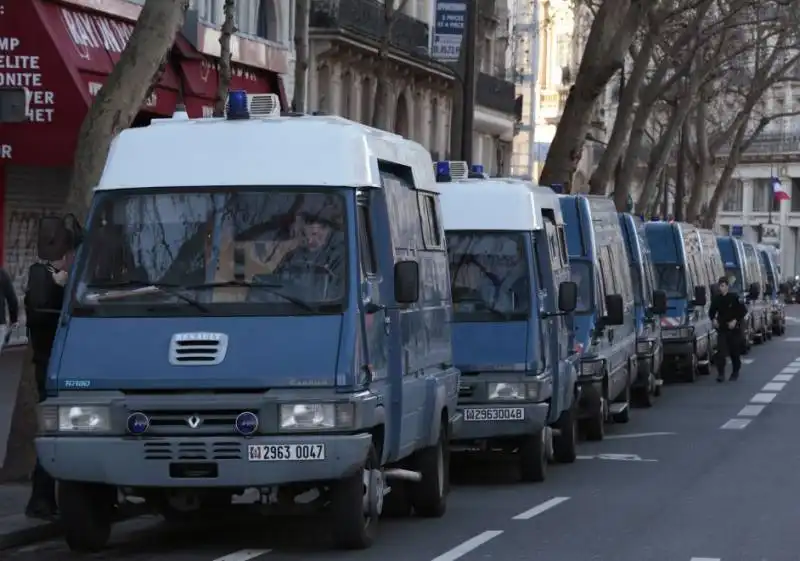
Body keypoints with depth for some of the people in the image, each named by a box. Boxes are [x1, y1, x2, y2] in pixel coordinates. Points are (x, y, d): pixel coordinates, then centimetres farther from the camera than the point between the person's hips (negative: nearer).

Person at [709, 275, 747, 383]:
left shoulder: (734, 298, -11)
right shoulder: (716, 298, 0)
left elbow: (743, 311, -6)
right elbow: (712, 311, 14)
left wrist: (735, 321, -17)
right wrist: (713, 319, -6)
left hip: (734, 329, -2)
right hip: (722, 329, 2)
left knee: (735, 352, 10)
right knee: (721, 351, -13)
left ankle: (735, 372, 29)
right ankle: (721, 374, -16)